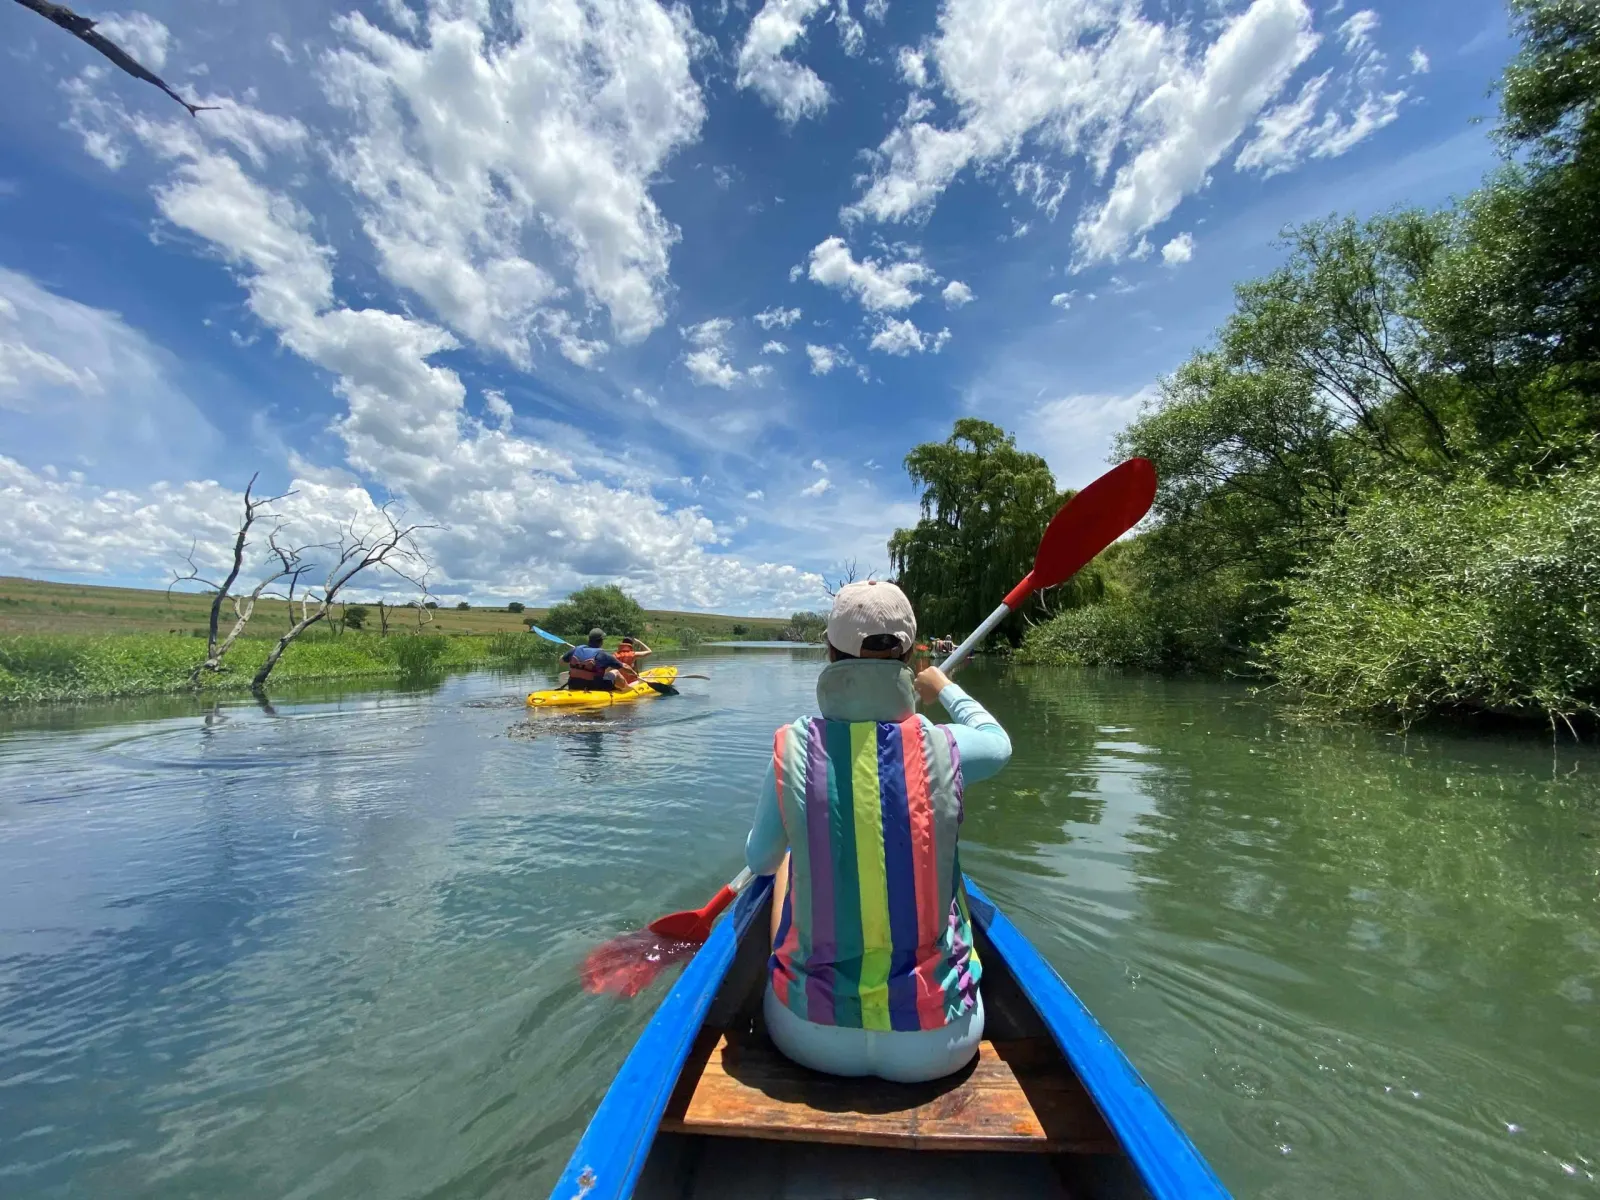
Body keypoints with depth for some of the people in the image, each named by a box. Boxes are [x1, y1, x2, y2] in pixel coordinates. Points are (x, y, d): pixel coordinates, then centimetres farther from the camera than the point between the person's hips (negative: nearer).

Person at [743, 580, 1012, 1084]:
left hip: (811, 1036, 0)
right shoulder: (943, 748, -16)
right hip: (937, 1044, 1)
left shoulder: (792, 748, -16)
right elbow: (998, 741, 10)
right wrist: (945, 688, 27)